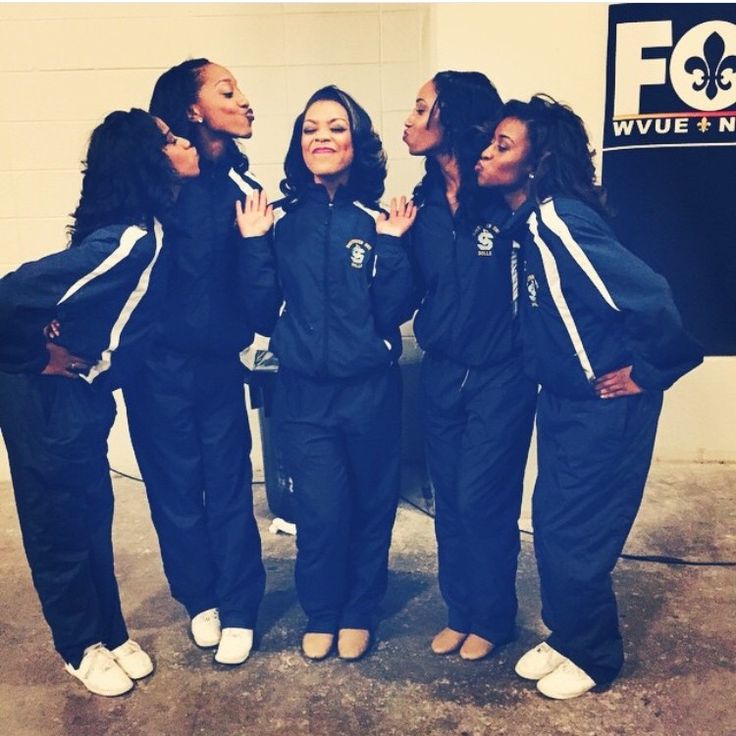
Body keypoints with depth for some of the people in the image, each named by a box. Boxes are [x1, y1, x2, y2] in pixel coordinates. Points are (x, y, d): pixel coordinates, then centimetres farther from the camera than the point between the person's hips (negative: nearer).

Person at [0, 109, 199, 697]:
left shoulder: (147, 228, 1)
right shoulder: (129, 238, -27)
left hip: (81, 395, 8)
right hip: (47, 398, -8)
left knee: (93, 515, 18)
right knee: (60, 521, 10)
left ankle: (112, 633, 34)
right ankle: (81, 647, 29)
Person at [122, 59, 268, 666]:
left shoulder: (240, 185, 4)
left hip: (219, 362, 3)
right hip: (161, 363, -3)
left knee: (230, 485, 9)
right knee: (176, 487, 11)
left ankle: (238, 610, 26)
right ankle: (201, 599, 33)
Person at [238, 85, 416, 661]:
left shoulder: (378, 220, -4)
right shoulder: (285, 222, 1)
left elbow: (395, 312, -10)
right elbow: (262, 309, -2)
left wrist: (392, 245, -17)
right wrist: (254, 243, -10)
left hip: (370, 390, 0)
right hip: (303, 393, 1)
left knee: (371, 504, 13)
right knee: (321, 511, 1)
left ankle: (358, 613, 36)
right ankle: (321, 614, 29)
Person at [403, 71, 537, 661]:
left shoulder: (508, 203, -15)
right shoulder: (426, 202, 2)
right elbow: (411, 295, 5)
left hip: (500, 376, -5)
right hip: (440, 374, 5)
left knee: (483, 502, 3)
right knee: (449, 500, 14)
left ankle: (492, 619, 27)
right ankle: (460, 611, 34)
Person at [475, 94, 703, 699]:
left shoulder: (560, 221, -24)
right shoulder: (527, 221, 3)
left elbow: (650, 296, -27)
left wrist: (649, 372, -16)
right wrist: (547, 372, 12)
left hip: (605, 405, -8)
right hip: (563, 399, 9)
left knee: (573, 533, 3)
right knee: (550, 523, 15)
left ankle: (593, 655, 26)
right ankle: (566, 636, 35)